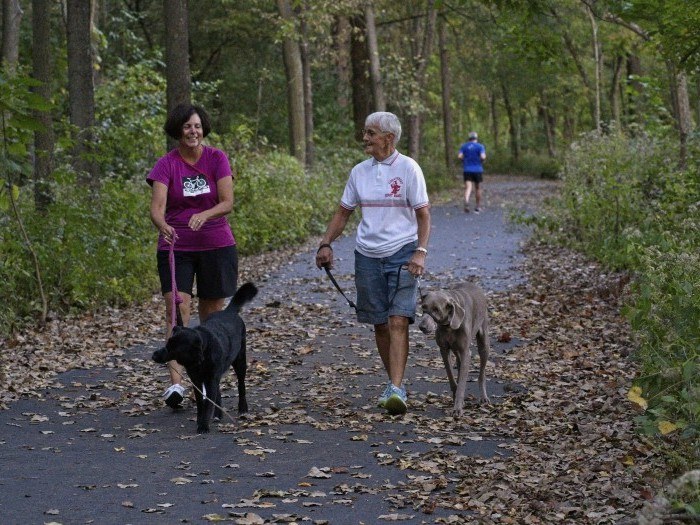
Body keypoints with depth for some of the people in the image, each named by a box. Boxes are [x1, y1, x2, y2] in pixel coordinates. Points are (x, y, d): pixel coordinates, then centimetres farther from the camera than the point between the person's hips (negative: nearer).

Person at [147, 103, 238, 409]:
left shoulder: (217, 159, -1)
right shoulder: (166, 165, -5)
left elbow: (227, 203, -10)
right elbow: (157, 206, -17)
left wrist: (204, 215, -30)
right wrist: (163, 225, -39)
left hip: (216, 246, 1)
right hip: (176, 247, -1)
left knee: (212, 315, 7)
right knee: (177, 311, -14)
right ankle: (175, 384, -21)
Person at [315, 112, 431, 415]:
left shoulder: (408, 168, -5)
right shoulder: (359, 172, 7)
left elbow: (423, 214, -6)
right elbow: (343, 212, 15)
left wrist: (420, 251, -18)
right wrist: (326, 244, 3)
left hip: (402, 252, -5)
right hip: (368, 254, 5)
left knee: (398, 321, -15)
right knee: (380, 324, 8)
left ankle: (396, 389, -20)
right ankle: (395, 384, 22)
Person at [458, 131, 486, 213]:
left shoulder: (464, 146, 6)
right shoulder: (480, 146, -3)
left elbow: (459, 156, -5)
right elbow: (483, 157, -16)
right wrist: (484, 157, 6)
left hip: (467, 170, 1)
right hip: (478, 169, -1)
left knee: (468, 188, -8)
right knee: (477, 188, 14)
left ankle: (466, 202, -37)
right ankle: (478, 207, 22)